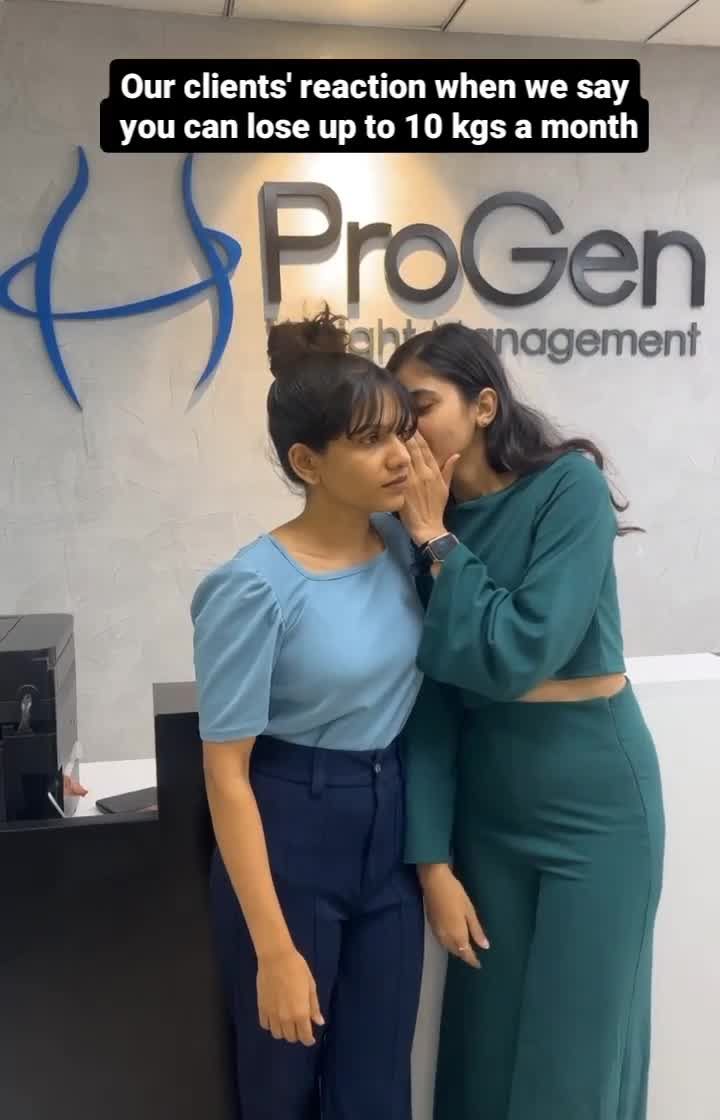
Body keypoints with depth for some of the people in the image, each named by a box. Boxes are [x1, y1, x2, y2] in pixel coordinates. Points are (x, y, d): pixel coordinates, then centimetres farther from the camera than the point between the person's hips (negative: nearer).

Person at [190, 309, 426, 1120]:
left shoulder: (400, 542, -3)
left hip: (389, 829, 5)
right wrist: (274, 950, -16)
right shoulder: (256, 587, -21)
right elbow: (226, 774, -18)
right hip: (288, 838, -5)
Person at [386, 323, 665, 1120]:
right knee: (483, 1051, 15)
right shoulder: (421, 523, -1)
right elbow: (433, 697, -5)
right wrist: (432, 859, -8)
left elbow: (516, 657, -21)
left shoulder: (569, 485, -15)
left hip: (593, 802, -4)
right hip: (485, 808, 5)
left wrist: (438, 541, -15)